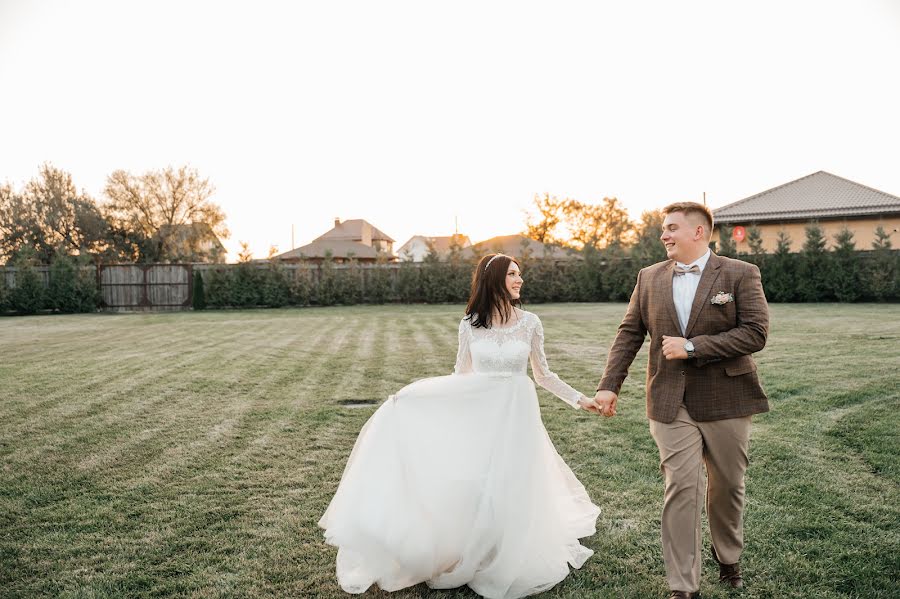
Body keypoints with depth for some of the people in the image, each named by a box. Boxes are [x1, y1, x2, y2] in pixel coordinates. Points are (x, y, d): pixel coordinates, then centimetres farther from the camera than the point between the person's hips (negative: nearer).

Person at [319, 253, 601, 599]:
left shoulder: (530, 322, -1)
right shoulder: (470, 324, -1)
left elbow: (542, 374, 8)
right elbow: (461, 374, 7)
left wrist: (579, 399, 6)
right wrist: (413, 394, 4)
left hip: (514, 415, 0)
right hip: (477, 413, 1)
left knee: (510, 493, 3)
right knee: (468, 487, 0)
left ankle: (507, 566, 26)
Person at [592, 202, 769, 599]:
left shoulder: (740, 274, -4)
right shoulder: (649, 278, 5)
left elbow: (756, 333, -13)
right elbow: (629, 334, 7)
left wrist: (691, 347, -18)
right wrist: (609, 384, -1)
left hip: (725, 399, -1)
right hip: (671, 403, 1)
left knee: (727, 486, 15)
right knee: (681, 489, -3)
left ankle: (728, 560, 41)